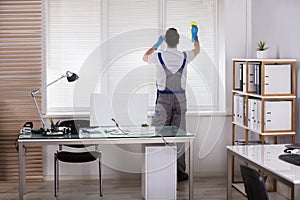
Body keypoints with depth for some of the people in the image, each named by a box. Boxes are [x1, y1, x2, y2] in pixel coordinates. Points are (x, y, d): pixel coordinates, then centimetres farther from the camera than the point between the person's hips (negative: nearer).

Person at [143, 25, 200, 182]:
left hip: (164, 98, -2)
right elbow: (196, 50, 24)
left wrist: (156, 44, 31)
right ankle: (179, 171, 10)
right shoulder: (184, 57, -1)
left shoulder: (159, 56, -7)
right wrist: (195, 36, 42)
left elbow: (145, 57, 18)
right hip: (180, 98, 2)